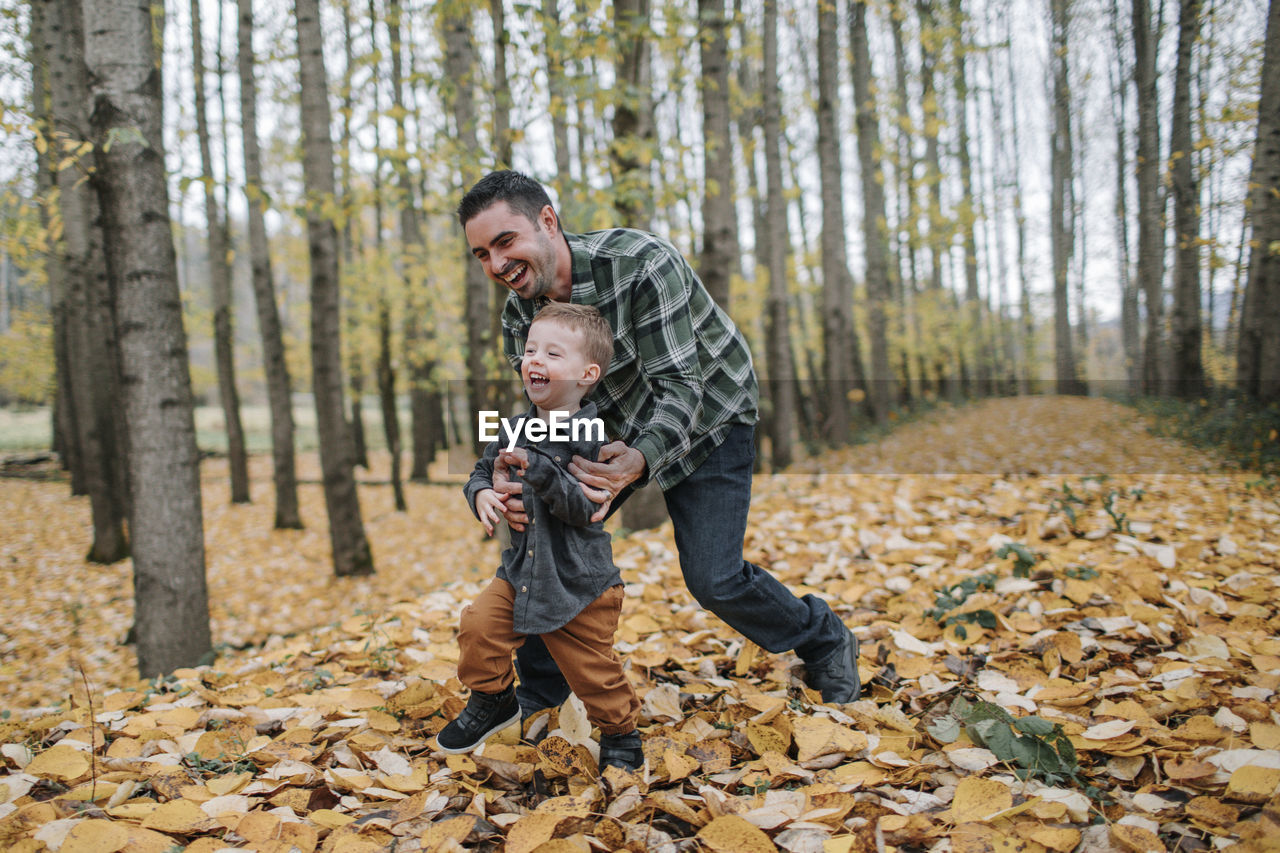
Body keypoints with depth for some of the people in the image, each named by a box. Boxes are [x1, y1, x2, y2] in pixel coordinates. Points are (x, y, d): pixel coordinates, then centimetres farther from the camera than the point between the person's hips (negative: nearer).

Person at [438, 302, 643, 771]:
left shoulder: (590, 438, -18)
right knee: (478, 624, -12)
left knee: (593, 670, 4)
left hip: (579, 583, -5)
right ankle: (492, 700, 15)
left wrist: (538, 469, -36)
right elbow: (482, 471, 14)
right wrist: (481, 494, -9)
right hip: (521, 572, 5)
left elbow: (584, 509, -26)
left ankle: (620, 735, 32)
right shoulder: (515, 431, 1)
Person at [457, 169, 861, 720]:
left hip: (708, 414, -5)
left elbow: (678, 387, -35)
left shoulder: (642, 264, -34)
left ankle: (825, 642, 18)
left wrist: (636, 462, -54)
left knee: (713, 578, -12)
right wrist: (510, 478, -35)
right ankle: (536, 701, 11)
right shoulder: (519, 315, -14)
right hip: (615, 426, 6)